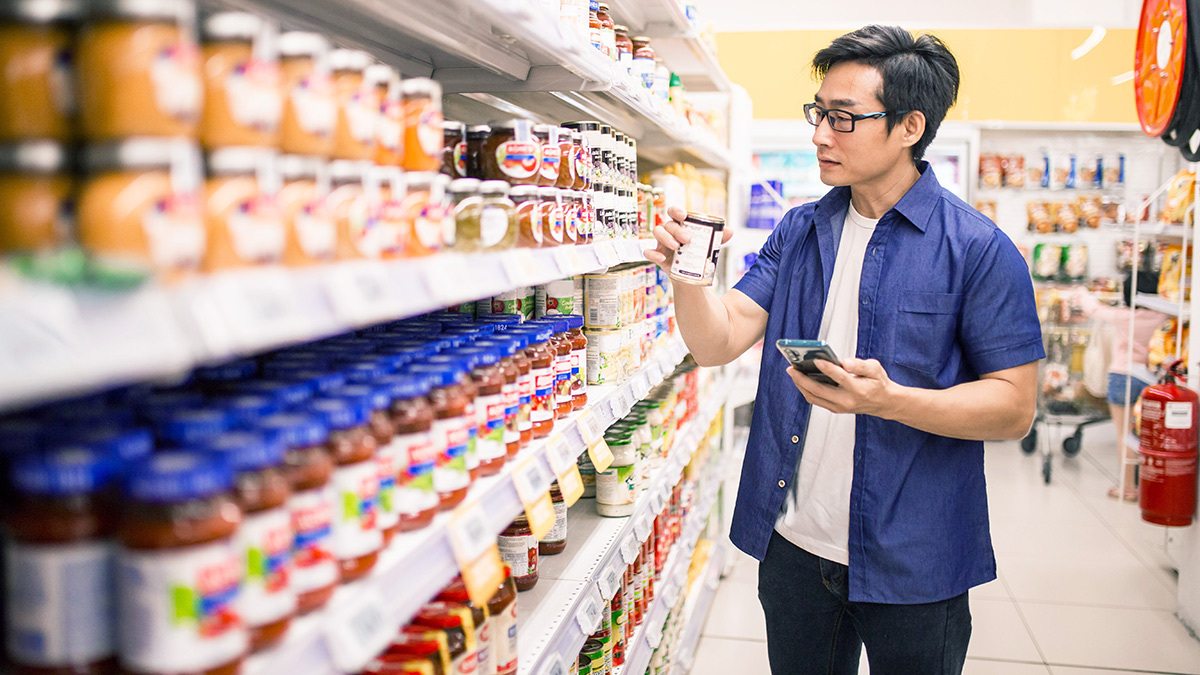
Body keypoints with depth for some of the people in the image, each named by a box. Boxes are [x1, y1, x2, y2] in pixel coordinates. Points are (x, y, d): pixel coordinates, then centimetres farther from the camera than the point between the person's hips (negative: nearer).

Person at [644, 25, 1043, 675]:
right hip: (792, 542, 4)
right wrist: (687, 275, -22)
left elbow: (1015, 406, -12)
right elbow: (720, 341, -2)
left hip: (912, 566, -4)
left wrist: (888, 399, -27)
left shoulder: (979, 250, -11)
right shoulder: (798, 232, 4)